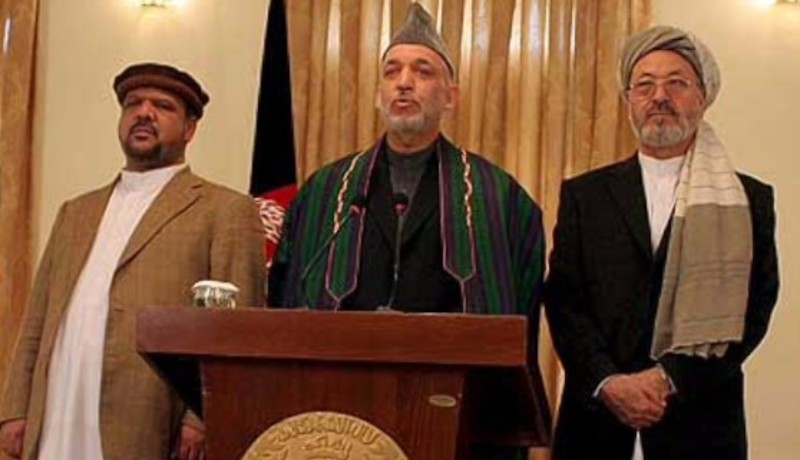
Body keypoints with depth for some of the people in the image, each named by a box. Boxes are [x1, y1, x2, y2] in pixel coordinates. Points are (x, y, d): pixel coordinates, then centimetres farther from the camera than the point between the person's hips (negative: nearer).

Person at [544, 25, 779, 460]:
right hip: (597, 420, 1)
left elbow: (751, 310, -4)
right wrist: (608, 383, -14)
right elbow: (563, 299, 0)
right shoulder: (584, 195, 7)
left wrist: (669, 380, -14)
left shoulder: (749, 201, 4)